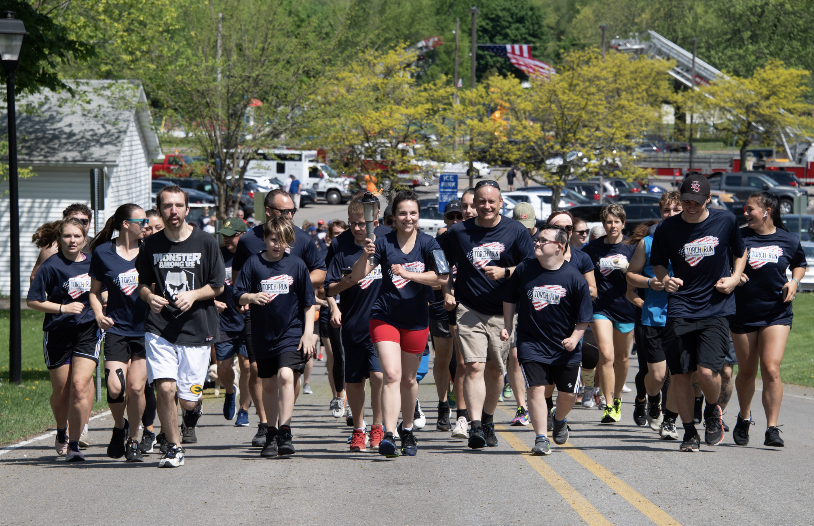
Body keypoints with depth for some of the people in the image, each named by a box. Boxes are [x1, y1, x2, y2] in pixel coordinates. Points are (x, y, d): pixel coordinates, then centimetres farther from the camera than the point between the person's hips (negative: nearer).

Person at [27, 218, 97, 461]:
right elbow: (32, 300, -7)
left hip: (88, 331, 1)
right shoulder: (51, 266, -7)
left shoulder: (92, 263, 4)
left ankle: (74, 444, -9)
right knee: (61, 391, 9)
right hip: (58, 334, -1)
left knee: (80, 386, -15)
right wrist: (63, 308, -15)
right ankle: (61, 433, 38)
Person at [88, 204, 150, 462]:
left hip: (145, 329, 1)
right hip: (117, 329, -1)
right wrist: (99, 315, -6)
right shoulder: (103, 253, 2)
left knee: (136, 387, -7)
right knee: (115, 387, -14)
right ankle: (119, 426, 16)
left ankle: (133, 439, 13)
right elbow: (94, 291, 12)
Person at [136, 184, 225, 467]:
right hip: (160, 328, 1)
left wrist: (193, 295, -14)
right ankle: (174, 448, 2)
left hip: (197, 329, -1)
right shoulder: (151, 245, 4)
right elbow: (143, 284, 15)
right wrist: (150, 297, -8)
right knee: (165, 389, -15)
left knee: (188, 400, 1)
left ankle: (192, 416, 39)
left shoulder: (205, 242, -2)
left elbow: (218, 286, 4)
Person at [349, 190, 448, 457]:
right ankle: (388, 435, -23)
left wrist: (407, 273, -22)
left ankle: (407, 429, 35)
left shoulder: (427, 244, -3)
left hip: (416, 320, 2)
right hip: (385, 316, -2)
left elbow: (442, 278, -15)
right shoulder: (384, 243, -4)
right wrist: (365, 256, -26)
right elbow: (356, 277, -7)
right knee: (392, 375, -16)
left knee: (409, 379, 15)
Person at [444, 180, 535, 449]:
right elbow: (445, 265, 19)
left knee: (495, 369, 10)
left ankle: (488, 421, 30)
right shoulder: (459, 232, 5)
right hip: (469, 311, -1)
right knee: (474, 367, -14)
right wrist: (447, 292, 5)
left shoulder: (516, 232, 1)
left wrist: (504, 273, -16)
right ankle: (475, 426, -20)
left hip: (503, 312, 1)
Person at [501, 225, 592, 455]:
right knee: (536, 388, -12)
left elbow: (584, 315, -2)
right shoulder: (524, 269, -3)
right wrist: (507, 326, 9)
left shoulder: (574, 278, -9)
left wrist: (574, 338, -14)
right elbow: (509, 299, 13)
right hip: (531, 343, 0)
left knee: (568, 392, 7)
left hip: (565, 347, 0)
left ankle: (560, 420, 39)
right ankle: (541, 438, -8)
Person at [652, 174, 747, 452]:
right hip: (680, 310, 1)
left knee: (707, 370, -15)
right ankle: (689, 432, 16)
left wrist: (735, 278, 1)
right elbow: (658, 262, 13)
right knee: (679, 374, -2)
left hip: (716, 309, -1)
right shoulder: (667, 228, 1)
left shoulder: (726, 221, 2)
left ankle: (713, 411, 18)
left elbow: (740, 252, 18)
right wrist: (664, 279, -9)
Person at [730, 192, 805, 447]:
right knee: (746, 371, 11)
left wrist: (794, 282, 0)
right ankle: (744, 416, 37)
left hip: (776, 313, -1)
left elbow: (800, 264, 19)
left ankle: (772, 429, -12)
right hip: (743, 312, 1)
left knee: (771, 369, -14)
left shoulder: (788, 241, 0)